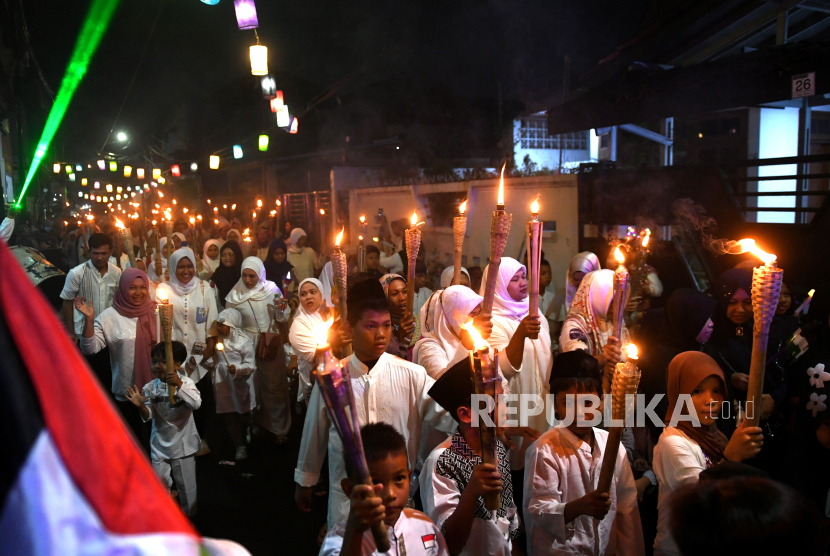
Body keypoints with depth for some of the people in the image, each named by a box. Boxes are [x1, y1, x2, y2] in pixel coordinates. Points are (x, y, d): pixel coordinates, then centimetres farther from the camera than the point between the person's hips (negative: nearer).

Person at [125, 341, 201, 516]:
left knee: (186, 484, 12)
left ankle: (189, 514, 33)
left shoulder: (186, 383, -13)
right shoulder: (150, 388, -6)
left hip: (183, 443, -2)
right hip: (160, 444, 2)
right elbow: (149, 415, -9)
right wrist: (141, 406, -30)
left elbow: (196, 403, -29)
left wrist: (179, 385, -39)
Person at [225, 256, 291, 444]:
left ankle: (280, 428, 18)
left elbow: (281, 319, -3)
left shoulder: (272, 290, -8)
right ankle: (254, 424, 31)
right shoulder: (236, 295, -6)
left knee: (274, 385, 5)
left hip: (271, 343, -1)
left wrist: (280, 310, -23)